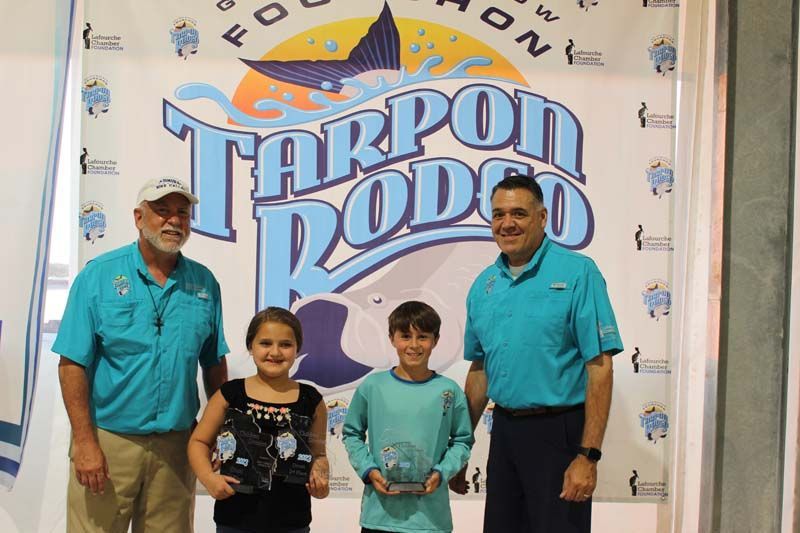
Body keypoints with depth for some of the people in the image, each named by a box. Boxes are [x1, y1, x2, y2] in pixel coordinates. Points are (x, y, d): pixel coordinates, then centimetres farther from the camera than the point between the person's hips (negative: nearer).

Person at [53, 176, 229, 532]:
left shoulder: (204, 283, 5)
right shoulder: (99, 275, -4)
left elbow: (214, 365, 11)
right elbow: (72, 364, -8)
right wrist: (85, 442, -14)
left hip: (176, 445, 3)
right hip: (107, 439, -3)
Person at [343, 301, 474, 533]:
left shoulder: (450, 391, -1)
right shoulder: (372, 386, -1)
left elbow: (462, 441, 6)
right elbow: (352, 433, 8)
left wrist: (441, 473, -9)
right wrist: (368, 470, -5)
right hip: (379, 512, 0)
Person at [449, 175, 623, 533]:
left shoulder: (577, 272, -10)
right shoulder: (484, 285, 8)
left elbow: (599, 367, -13)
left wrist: (588, 455, -18)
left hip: (559, 432, -5)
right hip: (504, 431, 6)